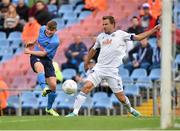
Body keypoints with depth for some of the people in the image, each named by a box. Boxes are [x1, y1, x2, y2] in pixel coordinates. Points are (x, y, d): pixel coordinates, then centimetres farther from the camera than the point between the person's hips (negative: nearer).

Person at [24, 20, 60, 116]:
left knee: (53, 85, -7)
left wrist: (29, 51, -11)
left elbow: (43, 53, -17)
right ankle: (44, 89, -62)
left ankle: (49, 108, 17)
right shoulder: (42, 29, -3)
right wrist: (33, 43, 26)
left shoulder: (55, 41, -20)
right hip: (35, 58, 2)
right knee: (40, 67, -37)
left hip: (47, 59, -2)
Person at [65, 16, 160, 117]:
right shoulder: (101, 36, 13)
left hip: (112, 70, -3)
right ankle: (75, 112, -17)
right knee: (87, 87, -18)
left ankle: (130, 109, 33)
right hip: (99, 67, 3)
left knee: (121, 97, 2)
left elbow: (137, 37, -2)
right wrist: (86, 63, 36)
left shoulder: (120, 34, 2)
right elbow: (93, 50, 28)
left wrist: (153, 30, -10)